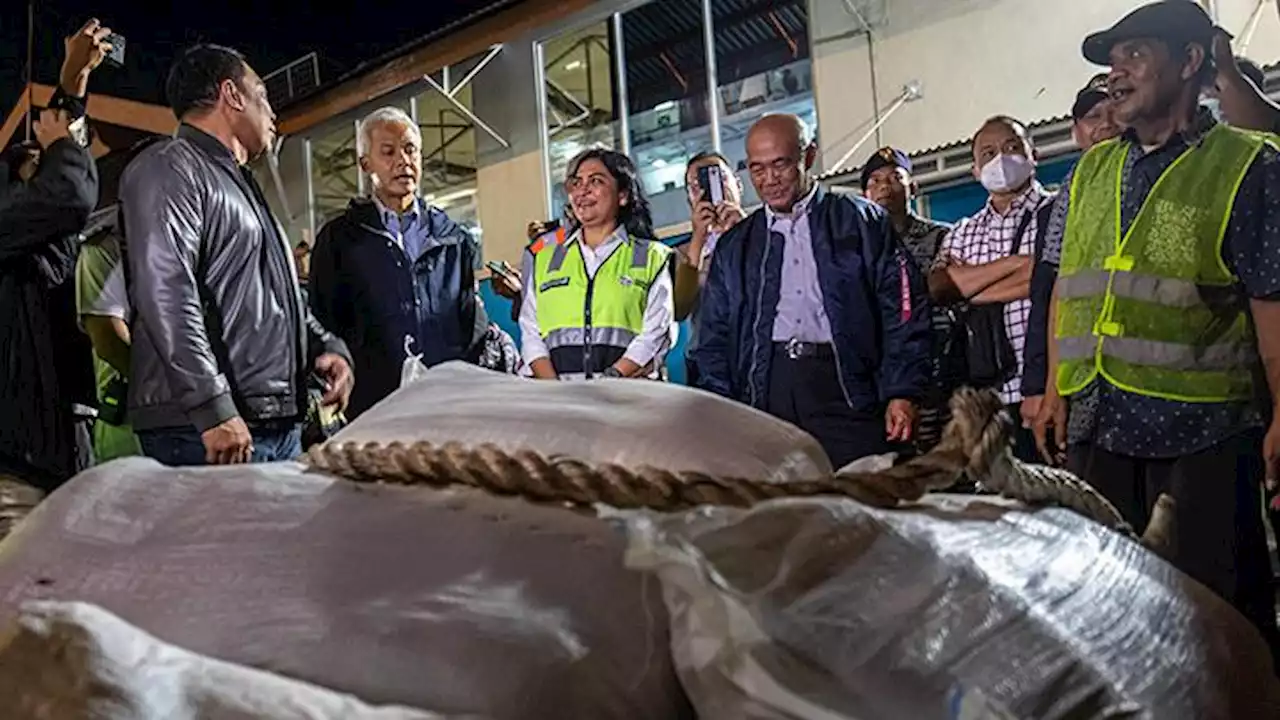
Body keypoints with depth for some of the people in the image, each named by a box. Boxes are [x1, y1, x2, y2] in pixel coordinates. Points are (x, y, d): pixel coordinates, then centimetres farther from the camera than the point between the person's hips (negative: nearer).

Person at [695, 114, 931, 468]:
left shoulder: (863, 221, 12)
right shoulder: (734, 246, 21)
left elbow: (903, 310, 4)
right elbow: (714, 339, 18)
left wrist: (902, 394, -6)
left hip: (843, 389, -2)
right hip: (763, 392, 2)